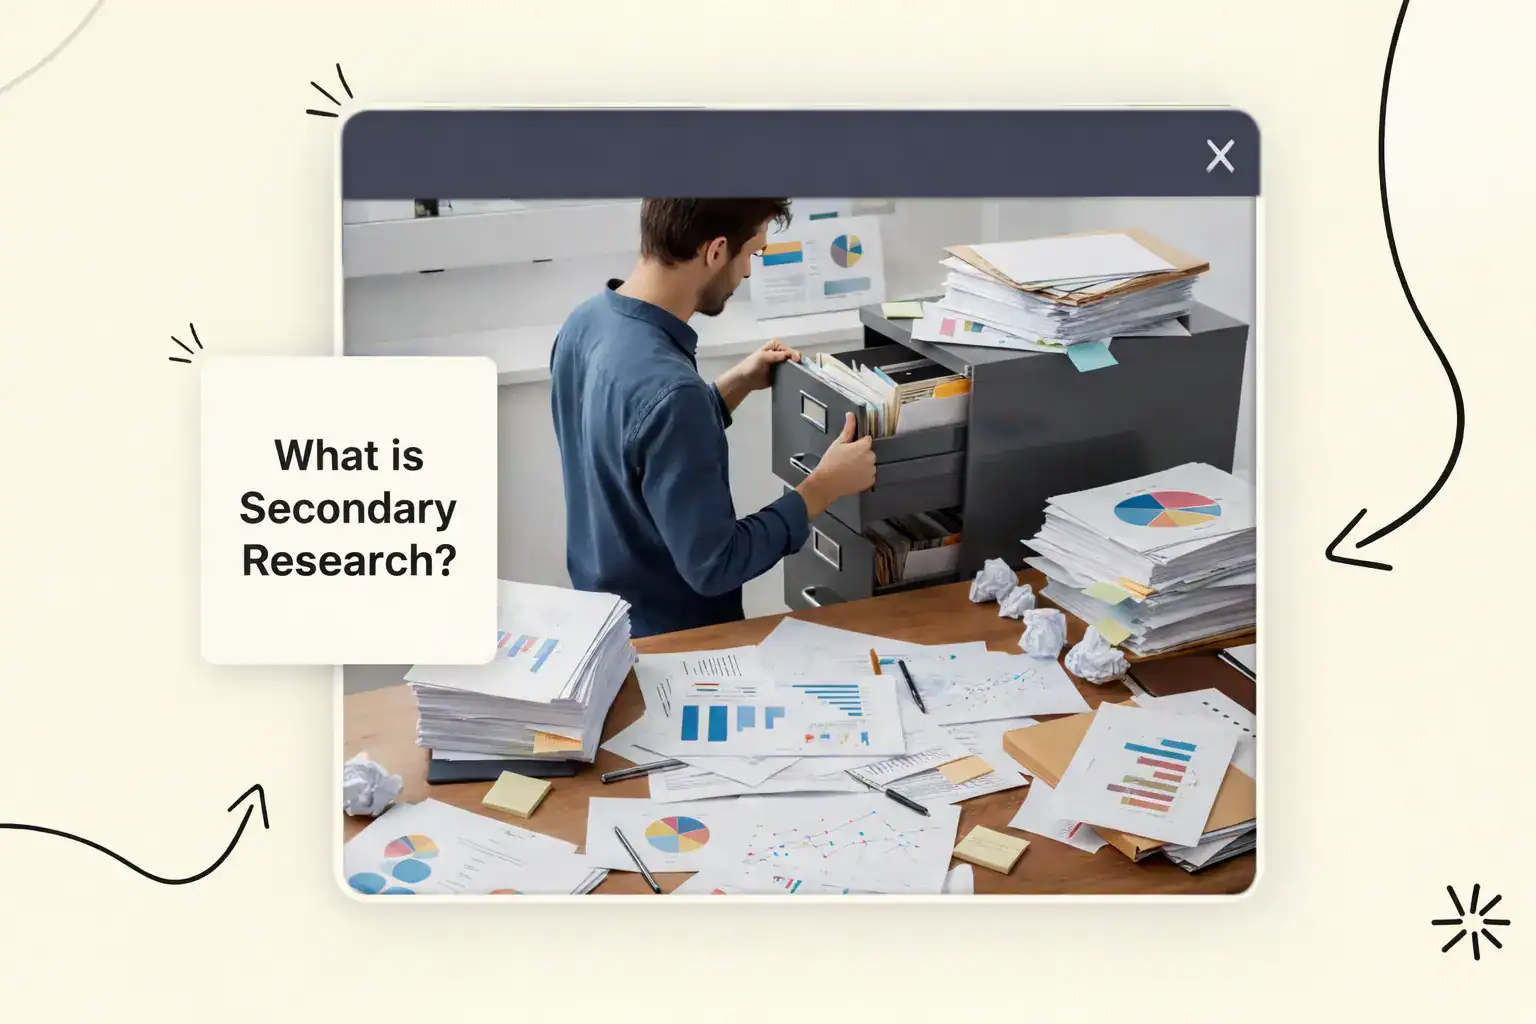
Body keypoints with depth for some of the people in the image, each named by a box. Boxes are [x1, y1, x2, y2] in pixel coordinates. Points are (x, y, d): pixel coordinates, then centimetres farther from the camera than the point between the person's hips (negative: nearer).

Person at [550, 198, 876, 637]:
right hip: (669, 639, -8)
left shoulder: (585, 321, -5)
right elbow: (713, 566, -25)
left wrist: (737, 385, 8)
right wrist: (825, 487, -17)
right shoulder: (668, 390, -32)